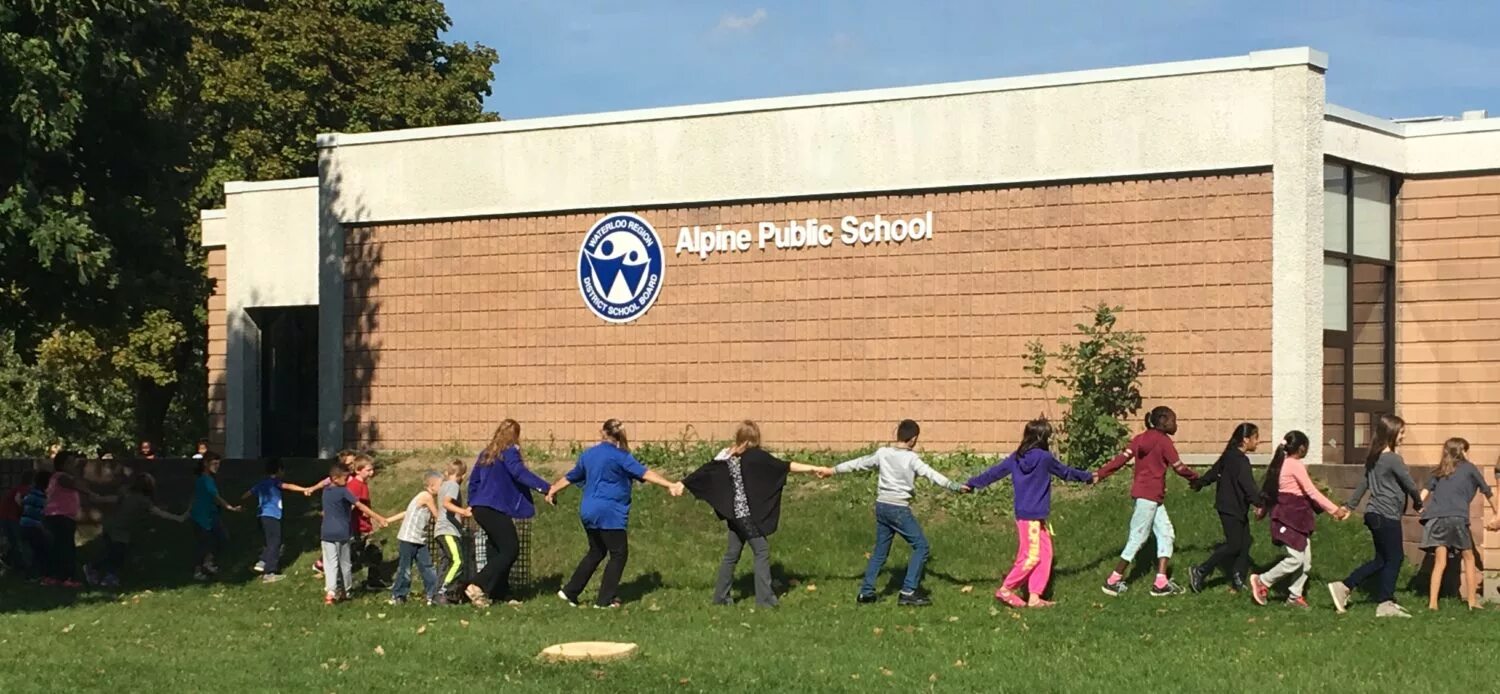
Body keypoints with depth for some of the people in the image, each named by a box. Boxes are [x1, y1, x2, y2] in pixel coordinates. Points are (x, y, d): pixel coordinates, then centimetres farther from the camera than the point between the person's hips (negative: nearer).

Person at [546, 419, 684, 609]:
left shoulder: (588, 455, 11)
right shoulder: (620, 456, -9)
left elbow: (570, 477, 23)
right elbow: (644, 473, -18)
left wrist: (552, 490, 40)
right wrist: (670, 485, -24)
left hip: (588, 512, 7)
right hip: (609, 514, -7)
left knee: (596, 552, 21)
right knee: (619, 554, 3)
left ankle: (570, 592, 20)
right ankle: (604, 600, 2)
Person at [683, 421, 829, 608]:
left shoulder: (725, 457, 4)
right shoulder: (755, 456, -12)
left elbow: (703, 473, 7)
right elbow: (785, 466, -13)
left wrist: (682, 484, 18)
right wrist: (814, 469, -9)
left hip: (734, 514, 6)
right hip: (750, 515, -6)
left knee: (732, 554, 15)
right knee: (762, 552, -1)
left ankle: (720, 596, 20)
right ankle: (765, 599, -6)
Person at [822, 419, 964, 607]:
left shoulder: (882, 453, 5)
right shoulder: (911, 458, -11)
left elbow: (858, 463, 15)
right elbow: (931, 475, -20)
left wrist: (833, 470, 27)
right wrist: (955, 487, -25)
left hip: (882, 506, 7)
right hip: (899, 508, -6)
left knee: (880, 550, 18)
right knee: (920, 546, 2)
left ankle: (866, 592, 18)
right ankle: (908, 592, -3)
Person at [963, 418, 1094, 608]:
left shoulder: (1016, 458, 7)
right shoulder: (1044, 457, -10)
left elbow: (994, 472, 10)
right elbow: (1065, 472, 5)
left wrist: (972, 484, 19)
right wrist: (1088, 477, 21)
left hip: (1022, 513, 8)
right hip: (1033, 516, -8)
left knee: (1045, 554, 10)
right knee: (1032, 556, -2)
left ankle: (1034, 596, 9)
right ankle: (1006, 589, 0)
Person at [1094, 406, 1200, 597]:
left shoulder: (1140, 439, 12)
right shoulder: (1163, 441, -10)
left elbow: (1121, 459, 4)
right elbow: (1178, 467, -6)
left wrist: (1100, 474, 1)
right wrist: (1195, 478, 11)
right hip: (1149, 495, -9)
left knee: (1166, 534, 9)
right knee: (1137, 537, -3)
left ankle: (1161, 583, 7)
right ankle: (1113, 581, 2)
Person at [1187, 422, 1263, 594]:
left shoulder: (1230, 456, 11)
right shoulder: (1240, 460, -18)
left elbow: (1214, 471, 25)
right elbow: (1247, 484, -31)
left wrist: (1199, 483, 38)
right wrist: (1257, 502, -39)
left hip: (1238, 509, 10)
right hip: (1231, 509, -10)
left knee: (1244, 543, 8)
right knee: (1234, 545, -7)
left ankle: (1238, 581, 9)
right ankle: (1200, 572, -2)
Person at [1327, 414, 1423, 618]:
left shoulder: (1373, 458, 10)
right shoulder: (1394, 459, -15)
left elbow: (1363, 483, 19)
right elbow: (1410, 485, -7)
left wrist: (1349, 506, 27)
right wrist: (1418, 504, 11)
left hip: (1374, 514, 9)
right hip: (1387, 517, -9)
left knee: (1382, 559, 15)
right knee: (1394, 559, 1)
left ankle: (1343, 587, 13)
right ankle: (1385, 604, 4)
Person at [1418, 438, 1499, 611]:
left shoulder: (1439, 472, 25)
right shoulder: (1469, 468, 17)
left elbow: (1425, 492, 10)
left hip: (1435, 518, 3)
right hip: (1456, 518, -3)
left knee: (1440, 563, 3)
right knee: (1468, 558, 12)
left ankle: (1432, 603, -7)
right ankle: (1472, 601, 12)